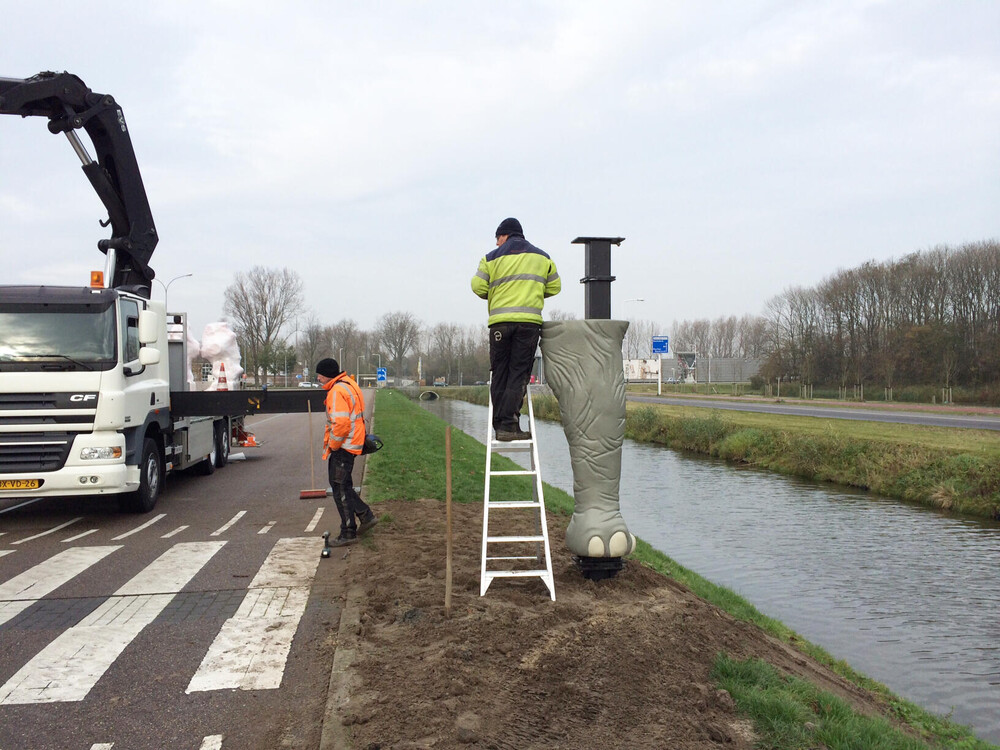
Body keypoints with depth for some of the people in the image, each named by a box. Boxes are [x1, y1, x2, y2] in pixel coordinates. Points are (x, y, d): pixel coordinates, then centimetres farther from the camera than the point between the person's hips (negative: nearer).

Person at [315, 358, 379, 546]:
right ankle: (366, 515, 24)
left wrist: (333, 444, -14)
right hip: (350, 444, 10)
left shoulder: (337, 391, -19)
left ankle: (348, 533, 6)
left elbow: (341, 423, -28)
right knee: (342, 485, 20)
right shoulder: (349, 385, 14)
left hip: (343, 446, -10)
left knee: (340, 489, -2)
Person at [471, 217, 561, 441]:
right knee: (519, 374, -1)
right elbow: (554, 287, 17)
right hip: (529, 321, 0)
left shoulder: (492, 257, 10)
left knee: (499, 374, 8)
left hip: (500, 321, 0)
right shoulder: (542, 257, 16)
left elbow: (478, 286, 2)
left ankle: (499, 425, 7)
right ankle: (509, 424, -12)